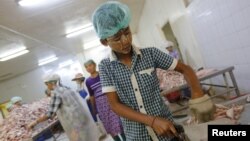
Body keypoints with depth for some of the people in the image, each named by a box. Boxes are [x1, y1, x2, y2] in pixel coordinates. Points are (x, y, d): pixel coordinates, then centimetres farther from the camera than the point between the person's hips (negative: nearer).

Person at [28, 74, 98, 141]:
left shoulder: (56, 93, -14)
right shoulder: (65, 89, 12)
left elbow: (50, 113, -19)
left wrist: (35, 122, -8)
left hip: (76, 123, -9)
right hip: (83, 118, 9)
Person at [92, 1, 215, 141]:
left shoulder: (150, 53, -8)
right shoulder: (106, 66, -8)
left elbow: (185, 69, 0)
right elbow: (115, 105, -11)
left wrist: (197, 92, -19)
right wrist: (152, 121, -20)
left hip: (167, 128, 1)